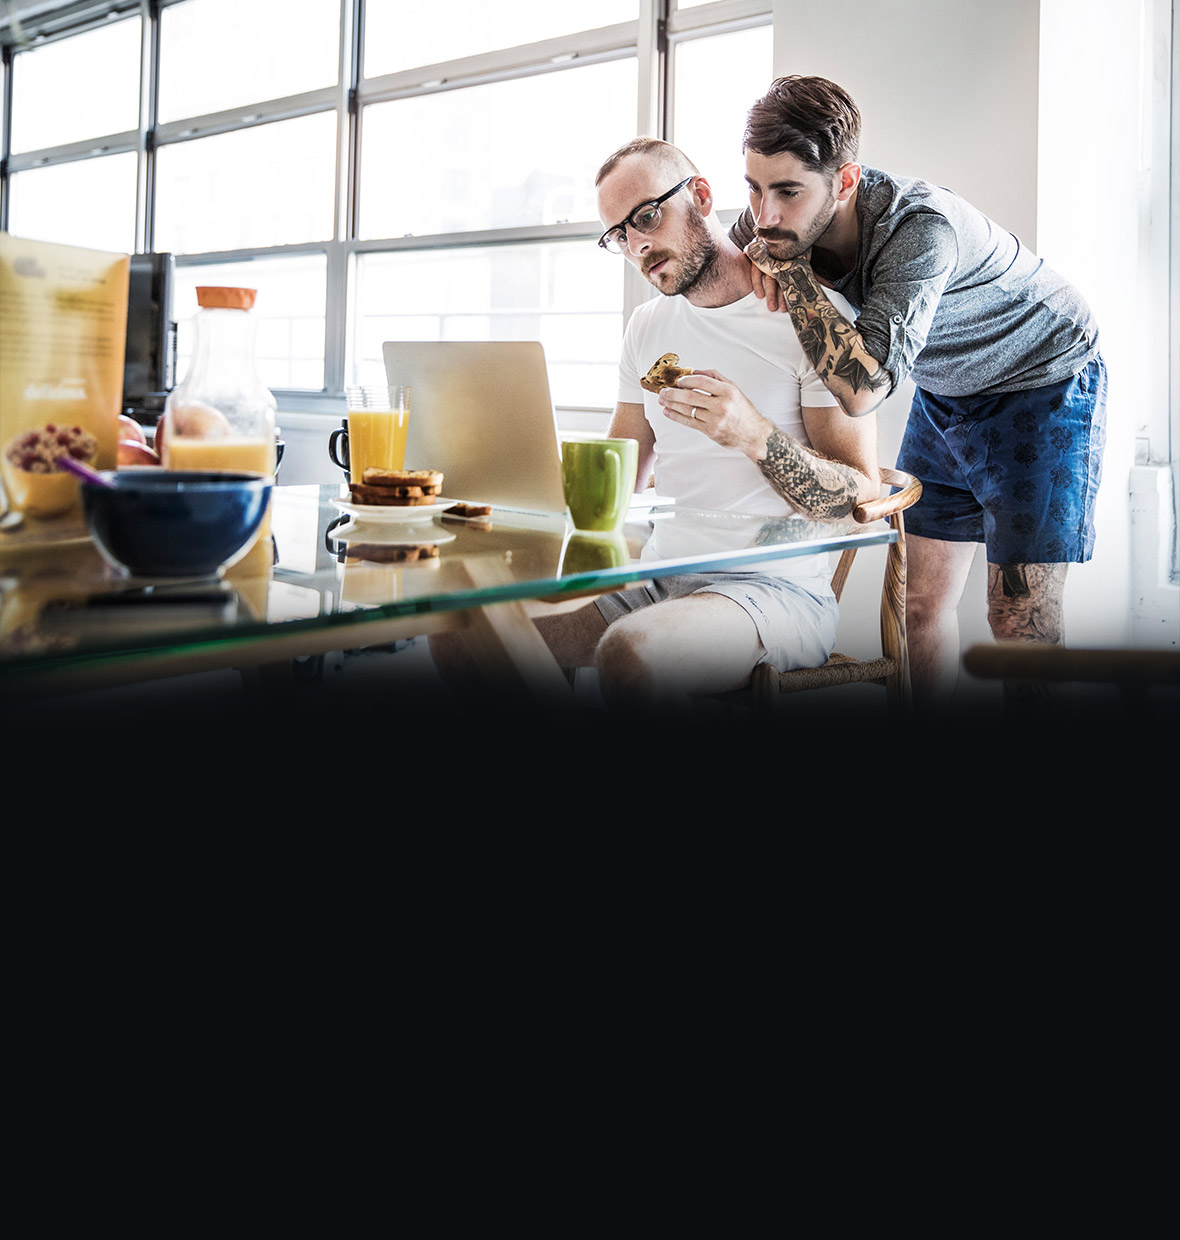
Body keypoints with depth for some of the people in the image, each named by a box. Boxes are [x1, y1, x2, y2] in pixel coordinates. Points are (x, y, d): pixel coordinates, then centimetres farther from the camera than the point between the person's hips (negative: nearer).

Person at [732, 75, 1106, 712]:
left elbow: (861, 389, -46)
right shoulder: (780, 217, -17)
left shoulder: (921, 227, -38)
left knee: (1021, 620, -10)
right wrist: (748, 261, -19)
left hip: (1043, 382, -7)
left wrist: (787, 266, -39)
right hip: (945, 393, 7)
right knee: (921, 601, 5)